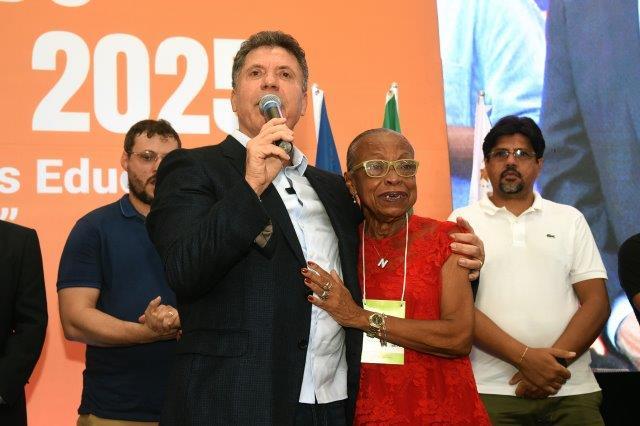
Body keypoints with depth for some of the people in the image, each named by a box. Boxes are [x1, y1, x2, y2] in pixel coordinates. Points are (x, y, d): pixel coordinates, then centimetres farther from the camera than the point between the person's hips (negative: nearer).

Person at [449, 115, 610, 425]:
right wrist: (525, 357, -15)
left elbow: (596, 302, 4)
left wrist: (553, 361, -11)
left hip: (571, 390, 2)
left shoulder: (570, 220, 11)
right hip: (492, 391, -1)